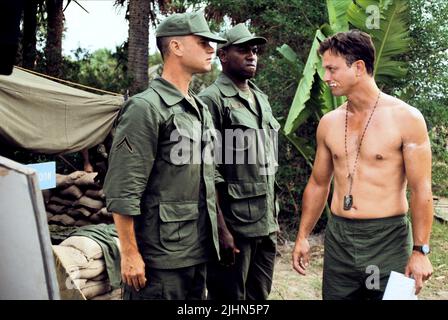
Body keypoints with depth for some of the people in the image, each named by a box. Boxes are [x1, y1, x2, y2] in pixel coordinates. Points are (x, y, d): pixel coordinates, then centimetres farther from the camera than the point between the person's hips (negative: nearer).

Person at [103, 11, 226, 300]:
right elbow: (122, 191, -16)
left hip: (199, 252, 8)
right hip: (161, 256, -8)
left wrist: (222, 230, 17)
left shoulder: (202, 110, 13)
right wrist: (130, 254, -16)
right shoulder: (146, 108, -13)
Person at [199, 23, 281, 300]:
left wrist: (274, 217, 16)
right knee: (229, 297, 4)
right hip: (234, 224, -7)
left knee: (260, 296, 15)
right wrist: (221, 228, -18)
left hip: (266, 224, 7)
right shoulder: (212, 99, -10)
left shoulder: (262, 99, 15)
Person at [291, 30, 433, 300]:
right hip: (338, 239, 4)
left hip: (388, 240, -4)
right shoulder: (329, 123, 5)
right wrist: (303, 236, 12)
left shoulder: (406, 118, -9)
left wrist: (421, 250, -11)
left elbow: (421, 190, -8)